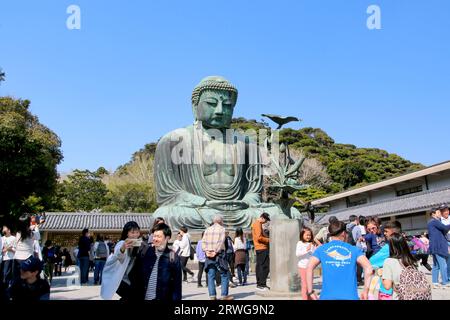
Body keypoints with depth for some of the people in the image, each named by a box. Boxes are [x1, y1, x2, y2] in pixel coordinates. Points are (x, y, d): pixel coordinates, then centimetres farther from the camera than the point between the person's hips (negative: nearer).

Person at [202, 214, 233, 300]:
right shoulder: (222, 229, -1)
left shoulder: (208, 230, 13)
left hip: (209, 255, 5)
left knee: (211, 276, 6)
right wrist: (215, 252, -13)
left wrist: (206, 250, -4)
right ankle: (224, 295, 1)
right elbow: (221, 242, -13)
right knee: (224, 275, 4)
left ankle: (212, 295, 2)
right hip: (219, 255, -4)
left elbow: (203, 242, 3)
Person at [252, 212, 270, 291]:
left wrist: (266, 239, 14)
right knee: (264, 266, -10)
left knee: (259, 265, 12)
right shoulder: (258, 224, -13)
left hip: (258, 248, 11)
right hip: (262, 248, -11)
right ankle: (262, 284, -11)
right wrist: (268, 240, -12)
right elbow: (259, 237, -21)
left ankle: (259, 284, 16)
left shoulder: (255, 223, 19)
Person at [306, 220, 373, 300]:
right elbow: (368, 268, -4)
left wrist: (310, 292, -1)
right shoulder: (353, 250, 9)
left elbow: (309, 268, -6)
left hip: (327, 296, 0)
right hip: (350, 296, 0)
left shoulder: (321, 249, 8)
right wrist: (365, 291, 2)